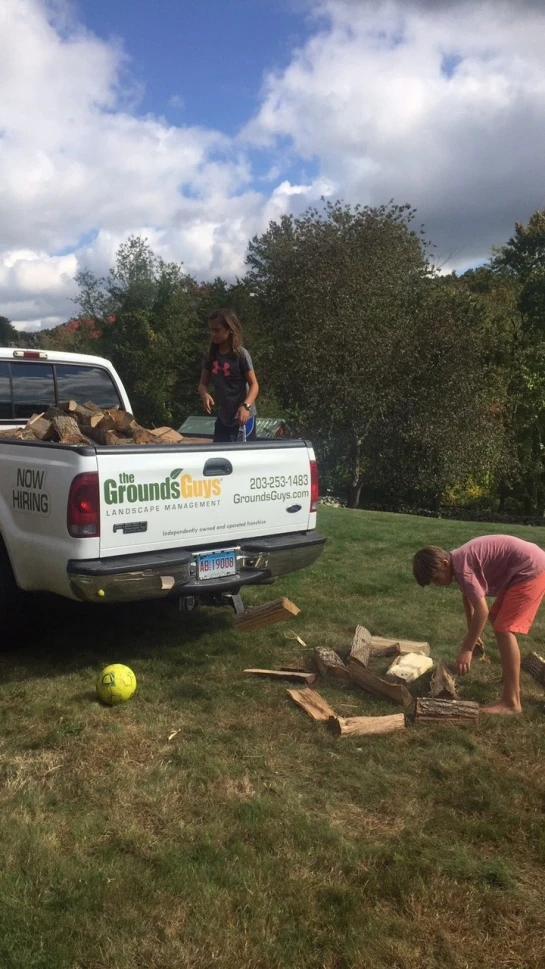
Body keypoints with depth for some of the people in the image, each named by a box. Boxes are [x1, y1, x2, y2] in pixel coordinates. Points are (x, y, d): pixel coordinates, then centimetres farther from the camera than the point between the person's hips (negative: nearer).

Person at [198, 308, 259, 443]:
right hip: (223, 417, 6)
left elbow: (254, 384, -13)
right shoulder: (211, 356, 3)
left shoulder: (241, 354, -13)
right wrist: (205, 395, -18)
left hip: (243, 417, -6)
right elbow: (203, 383, 6)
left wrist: (246, 406, -30)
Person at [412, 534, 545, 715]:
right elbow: (468, 598, 22)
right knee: (496, 618, 19)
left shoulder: (461, 566, -22)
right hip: (522, 570, 10)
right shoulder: (459, 560, 8)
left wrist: (466, 649, -17)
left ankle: (511, 702, -10)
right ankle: (511, 679, 31)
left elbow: (482, 611, -23)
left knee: (504, 629, -12)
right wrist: (472, 636, 30)